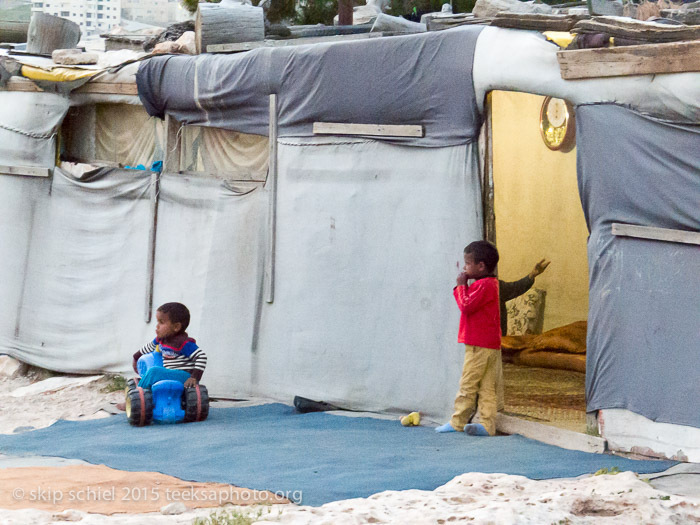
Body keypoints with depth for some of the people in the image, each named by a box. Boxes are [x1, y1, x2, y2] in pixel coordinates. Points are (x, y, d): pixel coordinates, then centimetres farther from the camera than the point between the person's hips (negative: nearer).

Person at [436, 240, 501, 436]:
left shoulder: (483, 286, -15)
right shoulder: (490, 284, 18)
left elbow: (466, 306, -19)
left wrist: (461, 286, -9)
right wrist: (463, 286, 14)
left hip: (479, 346, -10)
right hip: (492, 346, 10)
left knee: (467, 384, -3)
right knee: (487, 387, 5)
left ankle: (457, 422, 2)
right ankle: (487, 425, 3)